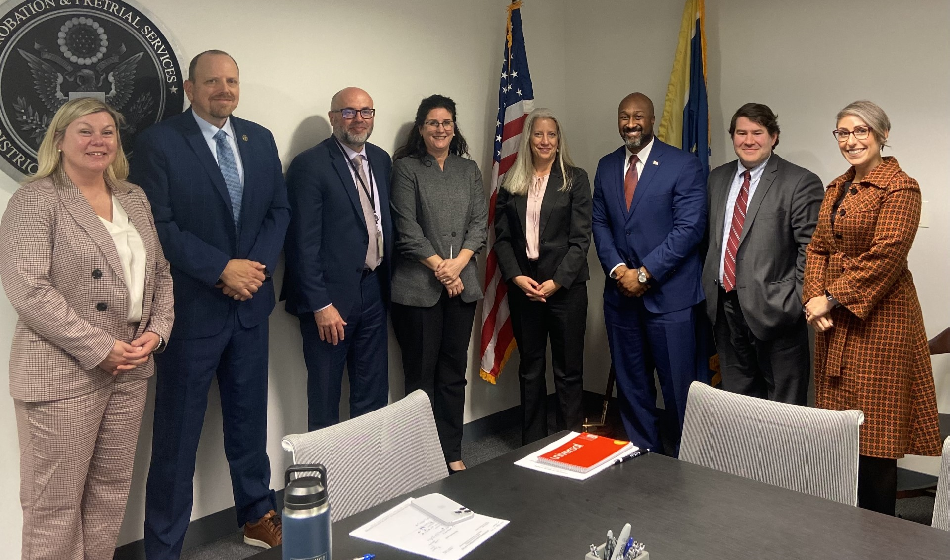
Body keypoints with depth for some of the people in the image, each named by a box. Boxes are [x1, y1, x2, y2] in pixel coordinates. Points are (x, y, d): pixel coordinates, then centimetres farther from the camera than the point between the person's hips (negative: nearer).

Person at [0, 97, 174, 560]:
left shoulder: (133, 198, 13)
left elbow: (159, 272, 15)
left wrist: (157, 331, -1)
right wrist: (100, 349, -17)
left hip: (131, 370, 6)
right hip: (63, 374, -6)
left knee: (111, 494, 15)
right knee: (55, 504, 6)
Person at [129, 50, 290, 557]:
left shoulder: (259, 138, 8)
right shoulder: (159, 142, -7)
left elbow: (279, 208, 8)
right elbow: (159, 225, -13)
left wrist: (259, 265, -7)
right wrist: (222, 268, -17)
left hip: (250, 304, 5)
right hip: (192, 307, -5)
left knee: (249, 418, 17)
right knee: (177, 432, 5)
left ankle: (256, 515, 35)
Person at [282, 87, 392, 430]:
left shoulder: (381, 160, 9)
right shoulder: (310, 165, -11)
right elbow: (304, 241, -14)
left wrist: (387, 283, 8)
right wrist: (320, 304, -16)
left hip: (373, 291, 6)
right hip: (331, 296, -6)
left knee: (373, 393, 15)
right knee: (325, 396, 8)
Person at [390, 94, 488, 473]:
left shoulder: (469, 170, 14)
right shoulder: (406, 167, 2)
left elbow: (480, 222, 7)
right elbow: (406, 226, -6)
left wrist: (458, 263, -8)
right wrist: (438, 266, -11)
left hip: (462, 284, 4)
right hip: (418, 285, -4)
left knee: (454, 371, 9)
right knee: (421, 373, 2)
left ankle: (452, 453, 19)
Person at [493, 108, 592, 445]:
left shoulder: (575, 179, 1)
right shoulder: (512, 183, 9)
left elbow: (581, 238, -5)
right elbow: (501, 237, 5)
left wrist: (556, 282, -13)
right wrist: (516, 277, -9)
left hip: (565, 287, -3)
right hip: (523, 287, 3)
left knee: (569, 370, 3)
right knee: (530, 369, 11)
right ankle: (532, 442, 22)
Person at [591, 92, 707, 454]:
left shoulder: (684, 165, -5)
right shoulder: (606, 167, 11)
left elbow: (689, 228, -12)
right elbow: (600, 224, 10)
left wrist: (644, 273, -14)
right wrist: (618, 270, -6)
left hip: (669, 294, -5)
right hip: (621, 293, 5)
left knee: (678, 385, 0)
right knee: (631, 383, 13)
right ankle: (641, 454, 27)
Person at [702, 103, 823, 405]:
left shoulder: (800, 182, -7)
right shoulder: (718, 177, 12)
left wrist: (801, 301, -14)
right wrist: (708, 286, 10)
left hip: (773, 308, -5)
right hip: (724, 306, 6)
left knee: (784, 408, 6)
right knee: (737, 399, 17)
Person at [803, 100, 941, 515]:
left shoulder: (900, 188, -9)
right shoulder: (837, 188, 15)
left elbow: (885, 256, -18)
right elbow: (818, 247, 10)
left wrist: (832, 299, -15)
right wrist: (814, 299, -4)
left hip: (878, 320, -7)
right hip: (836, 323, 7)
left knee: (874, 432, -1)